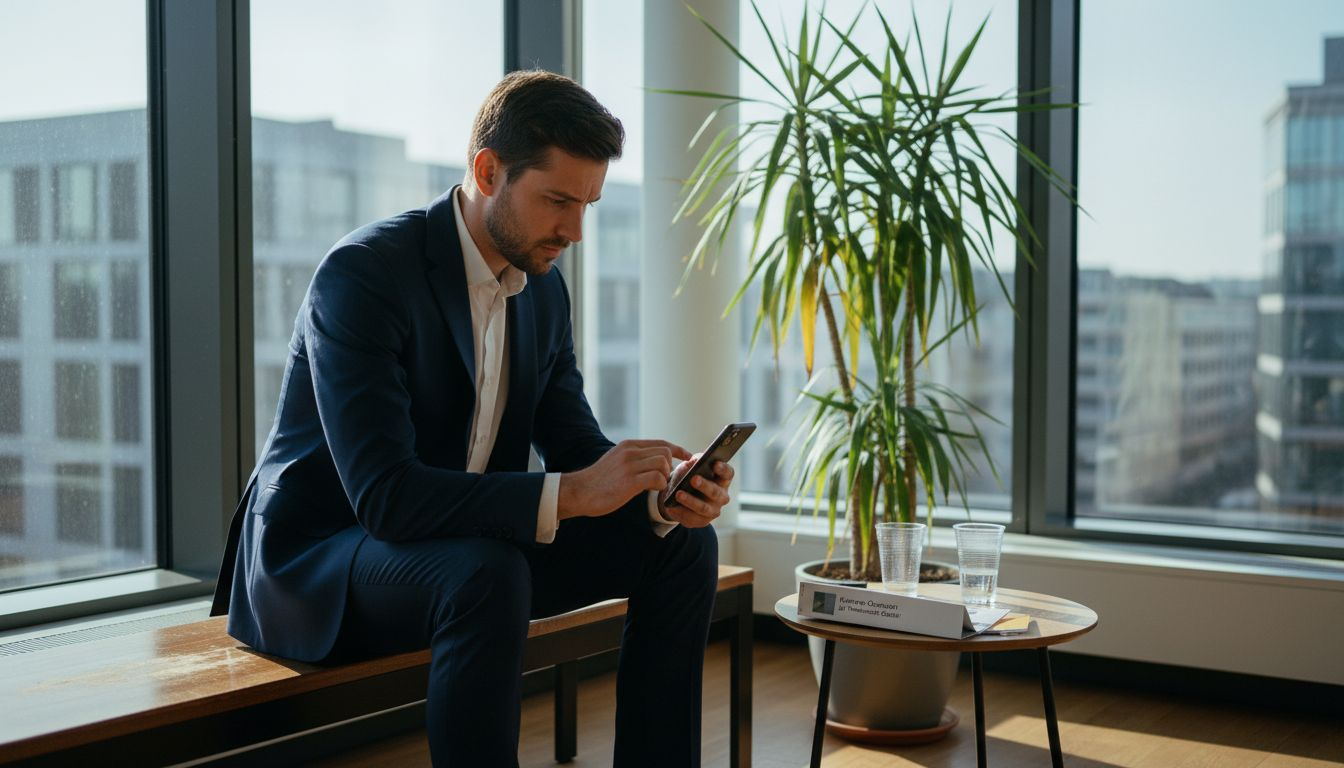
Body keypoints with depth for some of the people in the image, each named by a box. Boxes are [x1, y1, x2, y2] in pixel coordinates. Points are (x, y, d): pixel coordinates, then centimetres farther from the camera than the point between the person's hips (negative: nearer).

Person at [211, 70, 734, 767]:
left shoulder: (543, 285, 1)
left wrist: (659, 490, -16)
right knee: (487, 574, -38)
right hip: (320, 554, -7)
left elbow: (573, 441, 6)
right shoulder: (363, 273, -23)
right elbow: (384, 493, -31)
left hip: (472, 546, 8)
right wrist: (571, 494, -37)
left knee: (681, 544, -4)